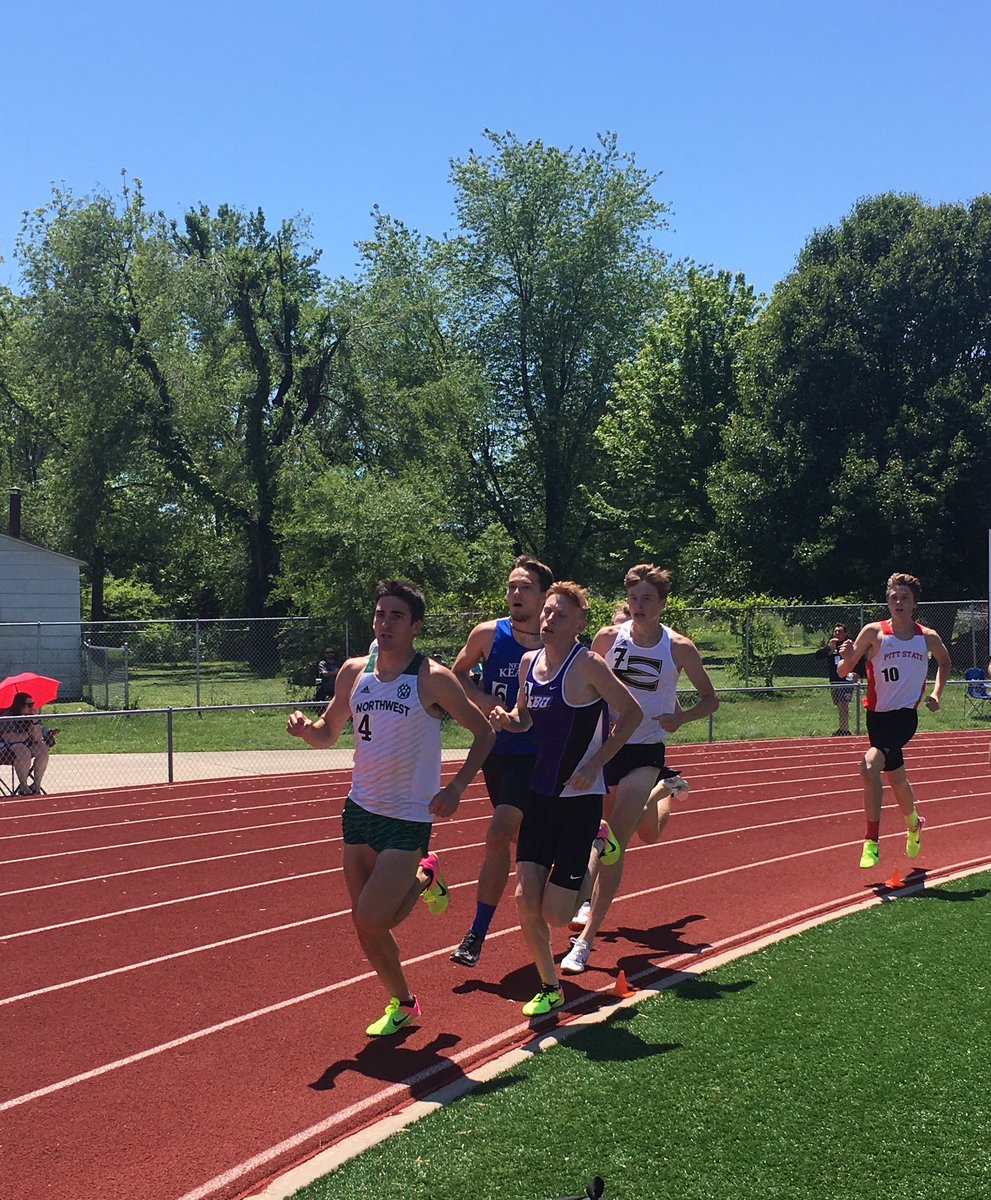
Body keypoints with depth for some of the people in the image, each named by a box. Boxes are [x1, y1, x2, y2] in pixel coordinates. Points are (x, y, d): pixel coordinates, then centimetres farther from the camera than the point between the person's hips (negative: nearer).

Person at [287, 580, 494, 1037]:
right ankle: (402, 1004, 32)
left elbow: (484, 733, -4)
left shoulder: (433, 679, -11)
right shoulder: (353, 672, 3)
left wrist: (457, 786, -16)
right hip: (360, 810, 5)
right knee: (366, 929, 9)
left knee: (370, 921, -14)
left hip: (408, 818, -5)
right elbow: (329, 733, 15)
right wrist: (305, 728, -8)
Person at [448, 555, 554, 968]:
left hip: (534, 759, -4)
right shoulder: (487, 635, -5)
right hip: (495, 752, 4)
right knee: (520, 840, 17)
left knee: (498, 836, -15)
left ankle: (477, 935, -5)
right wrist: (484, 701, -8)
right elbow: (457, 674, 9)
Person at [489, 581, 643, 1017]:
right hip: (540, 793, 6)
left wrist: (594, 765, -14)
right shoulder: (529, 661, 5)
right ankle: (549, 988, 19)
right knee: (526, 900, -3)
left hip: (580, 797, -6)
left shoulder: (587, 665, -15)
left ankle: (597, 845, 26)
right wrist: (506, 719, -5)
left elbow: (632, 712, -10)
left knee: (556, 913, -3)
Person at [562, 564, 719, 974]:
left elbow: (710, 698, 3)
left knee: (615, 842, -13)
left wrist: (680, 717, -16)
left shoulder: (679, 647, -7)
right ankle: (664, 789, 47)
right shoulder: (608, 637, -3)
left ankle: (586, 940, -7)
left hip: (646, 752, -3)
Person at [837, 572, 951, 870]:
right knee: (896, 777, 17)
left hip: (905, 714, -2)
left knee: (870, 767, -24)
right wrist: (846, 657, -25)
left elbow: (944, 662, 23)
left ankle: (872, 842, -15)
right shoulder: (874, 632, -4)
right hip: (876, 714, 2)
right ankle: (914, 824, 48)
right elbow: (843, 671, -3)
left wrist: (936, 693, 9)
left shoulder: (929, 638, 0)